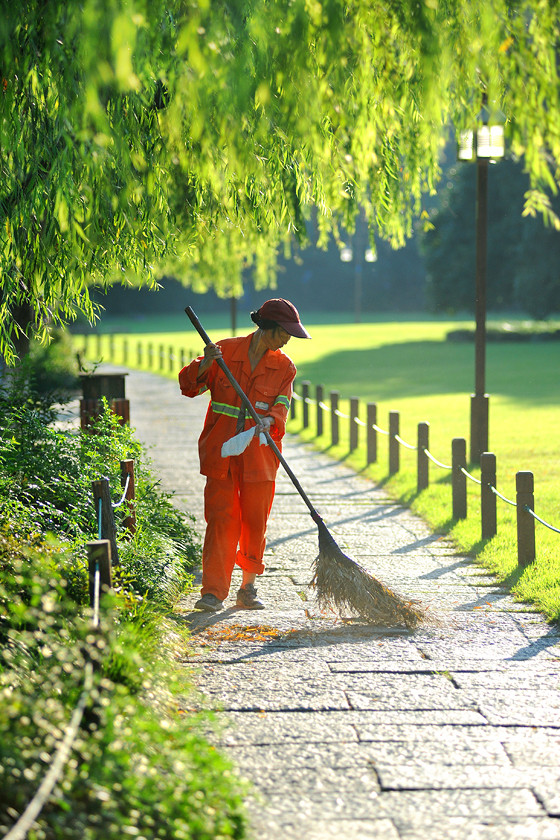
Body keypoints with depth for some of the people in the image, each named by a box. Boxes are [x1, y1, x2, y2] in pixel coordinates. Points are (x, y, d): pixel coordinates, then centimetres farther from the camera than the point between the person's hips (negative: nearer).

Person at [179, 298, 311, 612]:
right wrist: (204, 366, -21)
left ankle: (248, 589, 20)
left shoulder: (284, 366, 6)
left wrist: (269, 421, -26)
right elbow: (189, 385, -1)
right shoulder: (226, 350, -1)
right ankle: (214, 592, -7)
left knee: (255, 521, 5)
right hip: (221, 452, -2)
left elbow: (281, 405, -4)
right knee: (222, 518, -7)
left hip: (259, 454, 2)